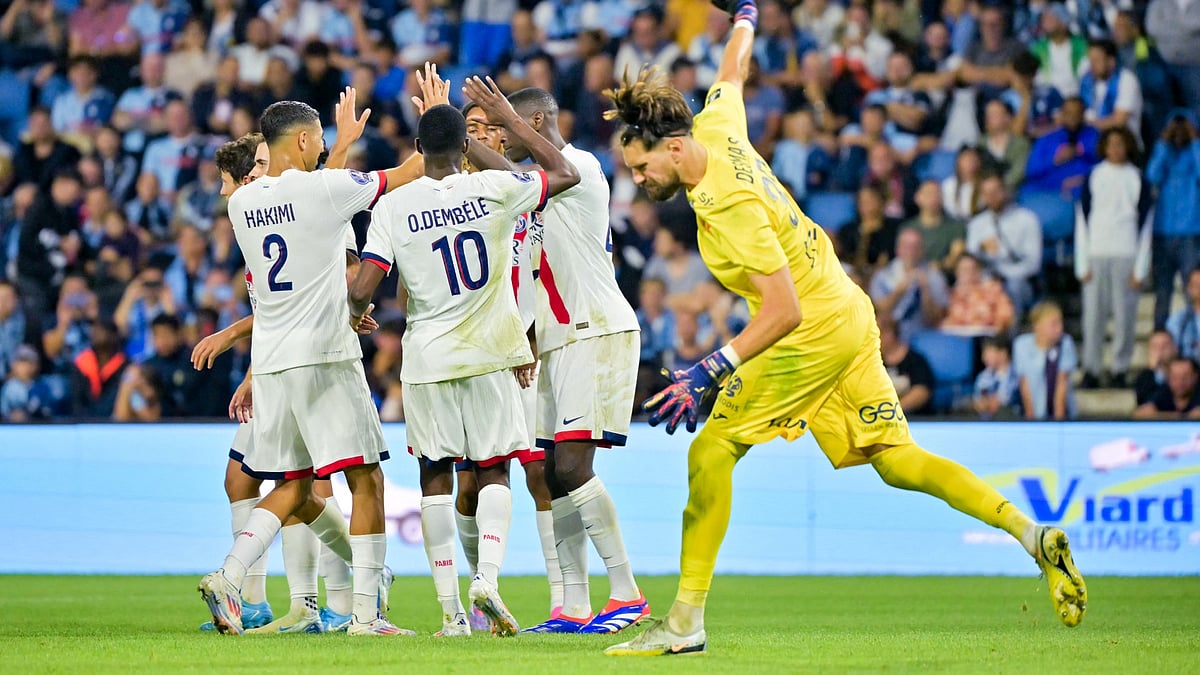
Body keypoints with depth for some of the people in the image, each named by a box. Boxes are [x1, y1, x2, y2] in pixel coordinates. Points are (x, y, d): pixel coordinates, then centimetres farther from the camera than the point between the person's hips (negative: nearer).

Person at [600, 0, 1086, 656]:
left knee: (712, 448, -9)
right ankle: (1032, 535, 6)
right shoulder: (715, 127, -3)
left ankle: (685, 620, -8)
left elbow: (784, 310, -31)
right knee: (895, 459, 12)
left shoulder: (728, 205, -28)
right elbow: (732, 72, 20)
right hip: (848, 314, 10)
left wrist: (708, 373, -37)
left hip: (813, 332, -10)